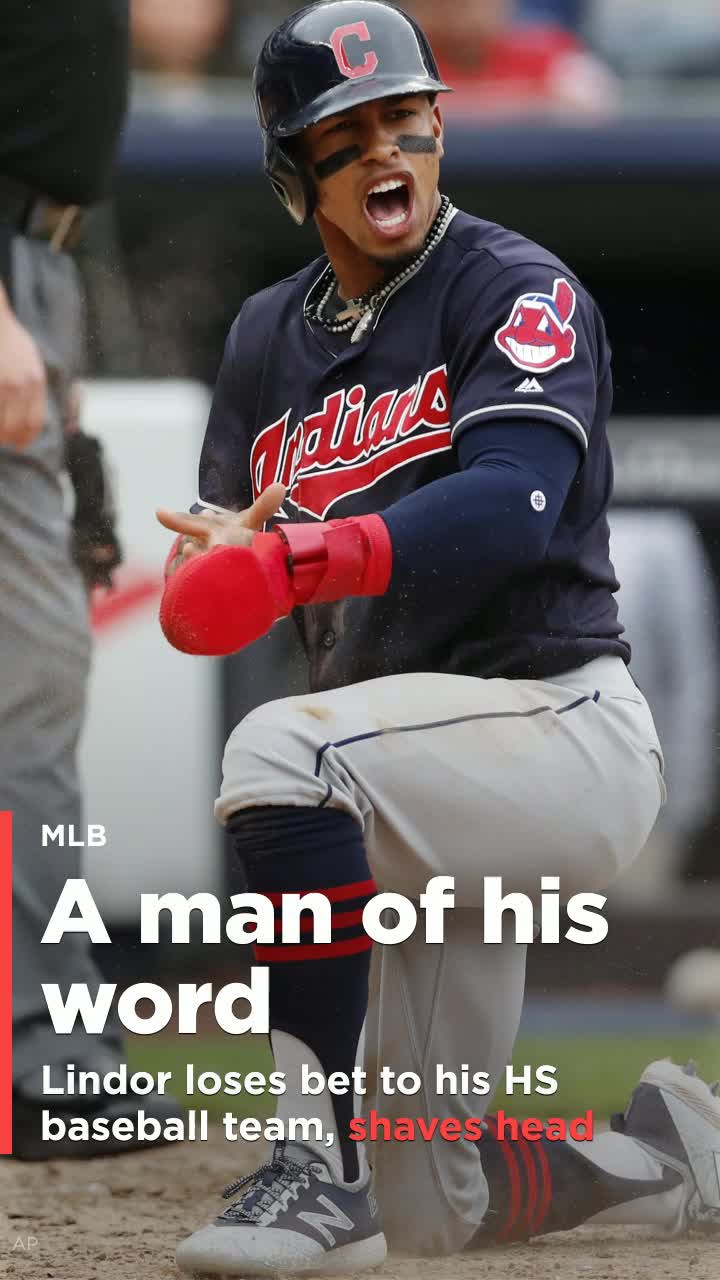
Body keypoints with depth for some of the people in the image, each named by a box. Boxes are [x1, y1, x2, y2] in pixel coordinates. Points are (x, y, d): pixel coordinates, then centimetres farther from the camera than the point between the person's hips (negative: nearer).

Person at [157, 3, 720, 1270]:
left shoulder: (518, 292, -7)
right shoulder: (270, 335, 13)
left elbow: (513, 502, -25)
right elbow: (217, 585, 11)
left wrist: (292, 560, -38)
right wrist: (212, 556, -14)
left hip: (562, 728, -7)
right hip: (429, 795, 7)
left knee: (286, 748, -35)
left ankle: (322, 1166, -33)